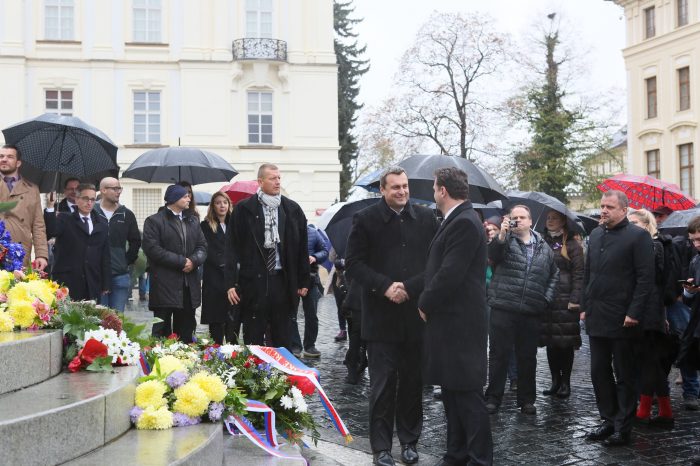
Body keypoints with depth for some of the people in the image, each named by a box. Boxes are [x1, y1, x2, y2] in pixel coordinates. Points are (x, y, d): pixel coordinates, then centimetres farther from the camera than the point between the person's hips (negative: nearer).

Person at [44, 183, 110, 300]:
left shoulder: (102, 223, 14)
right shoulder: (64, 219, 6)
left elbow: (105, 256, 13)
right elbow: (51, 231, -15)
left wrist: (106, 284, 8)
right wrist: (50, 207, -25)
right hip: (67, 282, -3)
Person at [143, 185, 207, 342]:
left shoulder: (193, 221, 18)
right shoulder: (154, 221, -2)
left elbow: (202, 246, 13)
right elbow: (152, 249, -12)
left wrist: (194, 260, -9)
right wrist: (181, 261, -15)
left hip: (189, 286, 6)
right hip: (164, 286, -5)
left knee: (186, 333, 9)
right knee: (162, 331, -1)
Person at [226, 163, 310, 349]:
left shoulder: (293, 209, 7)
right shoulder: (244, 210, 0)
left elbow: (302, 248, 10)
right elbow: (233, 247, -1)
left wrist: (303, 281, 8)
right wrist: (231, 283, -7)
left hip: (283, 281, 3)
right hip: (254, 280, -2)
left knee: (282, 339, 10)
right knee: (253, 340, 3)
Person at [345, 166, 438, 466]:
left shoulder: (426, 218, 6)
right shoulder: (366, 219, 1)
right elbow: (353, 264, -2)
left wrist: (409, 287, -10)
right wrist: (385, 287, -14)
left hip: (416, 314, 2)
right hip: (381, 315, -2)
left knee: (413, 381, 10)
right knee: (382, 383, 2)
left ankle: (409, 441, 23)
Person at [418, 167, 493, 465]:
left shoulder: (465, 223, -17)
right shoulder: (455, 221, 15)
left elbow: (450, 274, -22)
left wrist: (425, 304, -10)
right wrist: (428, 303, 10)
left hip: (461, 323, -10)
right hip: (449, 321, 10)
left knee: (467, 394, -5)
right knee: (452, 392, 15)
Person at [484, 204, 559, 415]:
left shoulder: (544, 247, 14)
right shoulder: (505, 240, 4)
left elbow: (554, 275, 21)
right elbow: (492, 255, -16)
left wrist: (547, 297, 10)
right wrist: (502, 235, -28)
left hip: (532, 312, 3)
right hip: (503, 309, -3)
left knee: (528, 358, 10)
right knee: (499, 355, 2)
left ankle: (526, 400, 20)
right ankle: (493, 398, 9)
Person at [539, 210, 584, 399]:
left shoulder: (572, 245, -1)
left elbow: (578, 275, -6)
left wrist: (575, 300, -13)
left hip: (565, 300, -4)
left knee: (565, 342, -1)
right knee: (550, 342, 7)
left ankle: (565, 382, 8)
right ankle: (555, 381, 15)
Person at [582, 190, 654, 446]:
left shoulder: (638, 236, -8)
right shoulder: (596, 234, 12)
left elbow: (645, 278, -12)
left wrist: (634, 313, -17)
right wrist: (585, 307, 12)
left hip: (622, 320, -7)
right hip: (596, 318, 7)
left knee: (624, 375, 4)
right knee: (599, 373, 12)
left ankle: (623, 428, 12)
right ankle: (608, 420, 24)